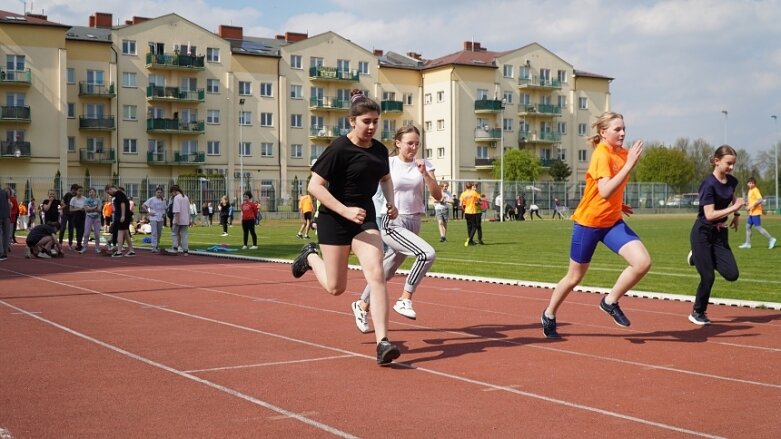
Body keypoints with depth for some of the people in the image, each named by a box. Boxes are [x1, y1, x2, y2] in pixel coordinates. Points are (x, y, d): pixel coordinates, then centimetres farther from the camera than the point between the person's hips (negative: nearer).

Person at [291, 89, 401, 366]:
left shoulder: (380, 150, 3)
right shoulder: (339, 149, -16)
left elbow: (385, 178, 24)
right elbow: (314, 186, -19)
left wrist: (390, 202, 5)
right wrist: (346, 211, -26)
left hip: (366, 218, 5)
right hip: (334, 219, -4)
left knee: (376, 275, -15)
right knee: (336, 287, 7)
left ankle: (382, 343, -15)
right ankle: (311, 257, 40)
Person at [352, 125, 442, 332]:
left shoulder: (424, 165, 4)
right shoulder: (387, 164, -6)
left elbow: (438, 196, -5)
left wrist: (425, 174, -17)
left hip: (413, 224, 5)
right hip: (392, 223, -5)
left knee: (386, 272, 15)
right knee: (427, 253, -26)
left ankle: (361, 305, 37)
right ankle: (404, 300, -14)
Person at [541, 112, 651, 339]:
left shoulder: (623, 153, 3)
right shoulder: (601, 155, -20)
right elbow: (605, 192, -35)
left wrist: (618, 204, 9)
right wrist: (630, 165, -36)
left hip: (612, 222, 6)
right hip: (588, 223, -6)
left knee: (643, 262, -15)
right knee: (574, 277, 9)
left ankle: (610, 302, 5)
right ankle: (549, 314, 33)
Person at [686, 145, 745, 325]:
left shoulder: (732, 181, 2)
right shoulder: (709, 184, -19)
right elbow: (710, 215, -25)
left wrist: (736, 215, 15)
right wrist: (734, 207, -24)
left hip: (720, 233, 7)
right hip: (703, 234, -7)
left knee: (732, 274, -4)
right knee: (708, 277, -5)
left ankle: (698, 258, 20)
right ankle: (697, 313, 16)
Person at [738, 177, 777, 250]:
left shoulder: (755, 190, -13)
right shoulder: (750, 190, 14)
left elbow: (760, 200, -25)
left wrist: (751, 206, -24)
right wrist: (747, 205, 8)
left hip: (756, 212, -10)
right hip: (751, 213, 10)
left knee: (758, 227, -8)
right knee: (748, 226, 9)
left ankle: (771, 239, 0)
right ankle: (748, 243, 13)